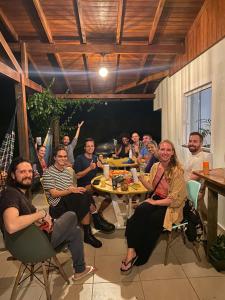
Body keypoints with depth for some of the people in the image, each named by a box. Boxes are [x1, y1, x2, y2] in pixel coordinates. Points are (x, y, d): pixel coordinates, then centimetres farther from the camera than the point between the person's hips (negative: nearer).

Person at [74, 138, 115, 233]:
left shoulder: (95, 158, 13)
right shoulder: (79, 158, -4)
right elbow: (77, 176, -12)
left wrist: (101, 166, -8)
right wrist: (89, 168, -21)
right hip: (83, 186, -5)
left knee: (110, 195, -16)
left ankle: (99, 213, 11)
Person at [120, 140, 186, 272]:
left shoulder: (177, 171, -14)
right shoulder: (155, 166, 4)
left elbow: (175, 199, -15)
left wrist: (154, 202, -17)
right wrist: (141, 178, -7)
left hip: (171, 206, -4)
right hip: (155, 200, 5)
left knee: (150, 220, -27)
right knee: (140, 211, -26)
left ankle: (139, 257, -5)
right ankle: (132, 251, -22)